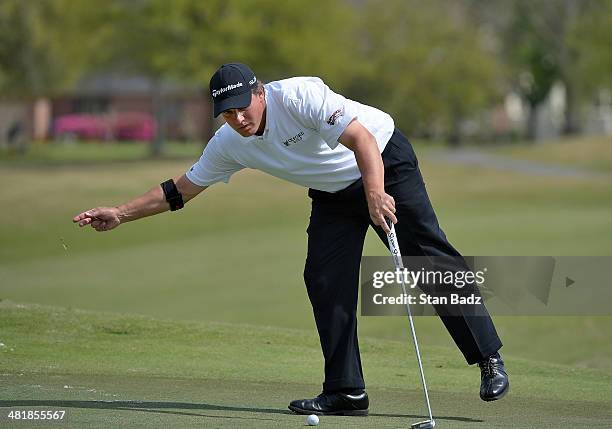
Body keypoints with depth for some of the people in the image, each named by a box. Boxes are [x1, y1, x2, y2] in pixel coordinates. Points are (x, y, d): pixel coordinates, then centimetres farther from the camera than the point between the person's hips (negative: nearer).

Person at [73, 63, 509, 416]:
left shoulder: (297, 95, -31)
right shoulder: (230, 143, -10)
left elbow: (362, 139, -38)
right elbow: (182, 188, 1)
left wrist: (375, 194, -51)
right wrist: (120, 214, -5)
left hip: (384, 164, -6)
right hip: (332, 190, 6)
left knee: (428, 254, -12)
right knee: (325, 281, -7)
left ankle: (489, 357, -5)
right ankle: (346, 391, -2)